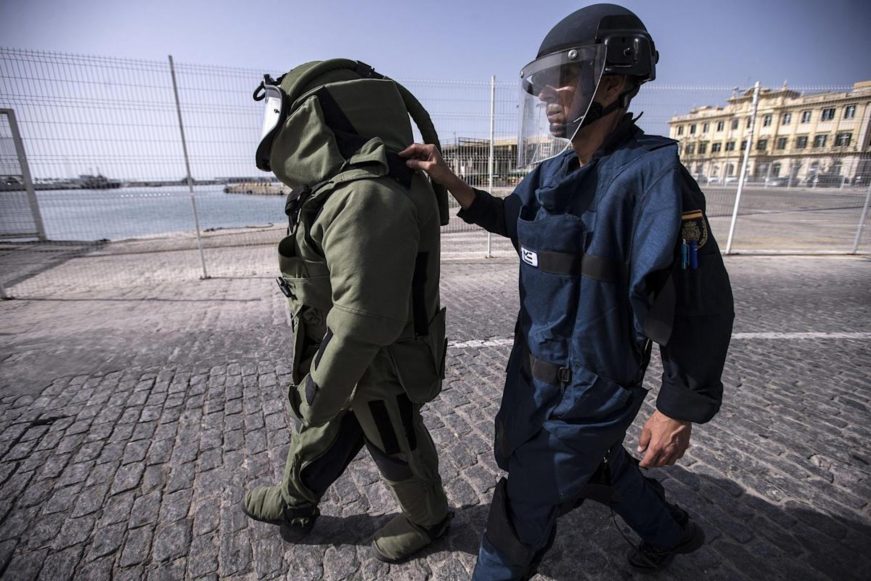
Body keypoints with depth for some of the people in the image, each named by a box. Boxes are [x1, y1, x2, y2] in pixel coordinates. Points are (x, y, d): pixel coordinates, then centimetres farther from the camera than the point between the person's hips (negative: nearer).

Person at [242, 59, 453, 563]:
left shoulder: (365, 197, -31)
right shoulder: (353, 186, 3)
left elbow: (365, 317, -32)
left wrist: (319, 389, -18)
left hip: (378, 370, -9)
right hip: (360, 356, 9)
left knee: (399, 453, 17)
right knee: (320, 435, 28)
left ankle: (429, 520, 46)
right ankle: (294, 504, 54)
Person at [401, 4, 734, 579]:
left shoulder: (651, 176, -23)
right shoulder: (552, 171, 0)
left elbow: (699, 306, -20)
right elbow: (508, 219, 18)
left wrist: (680, 411, -14)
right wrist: (447, 178, 4)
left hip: (587, 388, -8)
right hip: (534, 368, 8)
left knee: (524, 509, 10)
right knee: (599, 464, 31)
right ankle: (670, 531, 60)